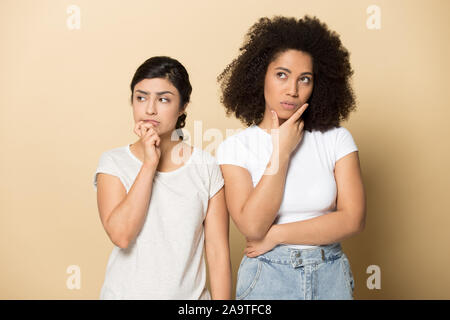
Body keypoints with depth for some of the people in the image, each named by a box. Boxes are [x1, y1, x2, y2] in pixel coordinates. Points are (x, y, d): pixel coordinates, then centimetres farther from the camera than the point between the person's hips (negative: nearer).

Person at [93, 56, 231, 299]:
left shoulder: (206, 167, -5)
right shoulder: (113, 162, -5)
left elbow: (218, 252, -5)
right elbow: (120, 235, -20)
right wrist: (149, 163, -19)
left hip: (189, 293, 1)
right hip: (126, 292, 0)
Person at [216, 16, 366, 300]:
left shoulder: (337, 139, -3)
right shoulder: (235, 147, -7)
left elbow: (353, 219, -10)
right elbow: (252, 227, -18)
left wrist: (276, 235, -14)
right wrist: (283, 150, -16)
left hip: (331, 275, 2)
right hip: (267, 275, -1)